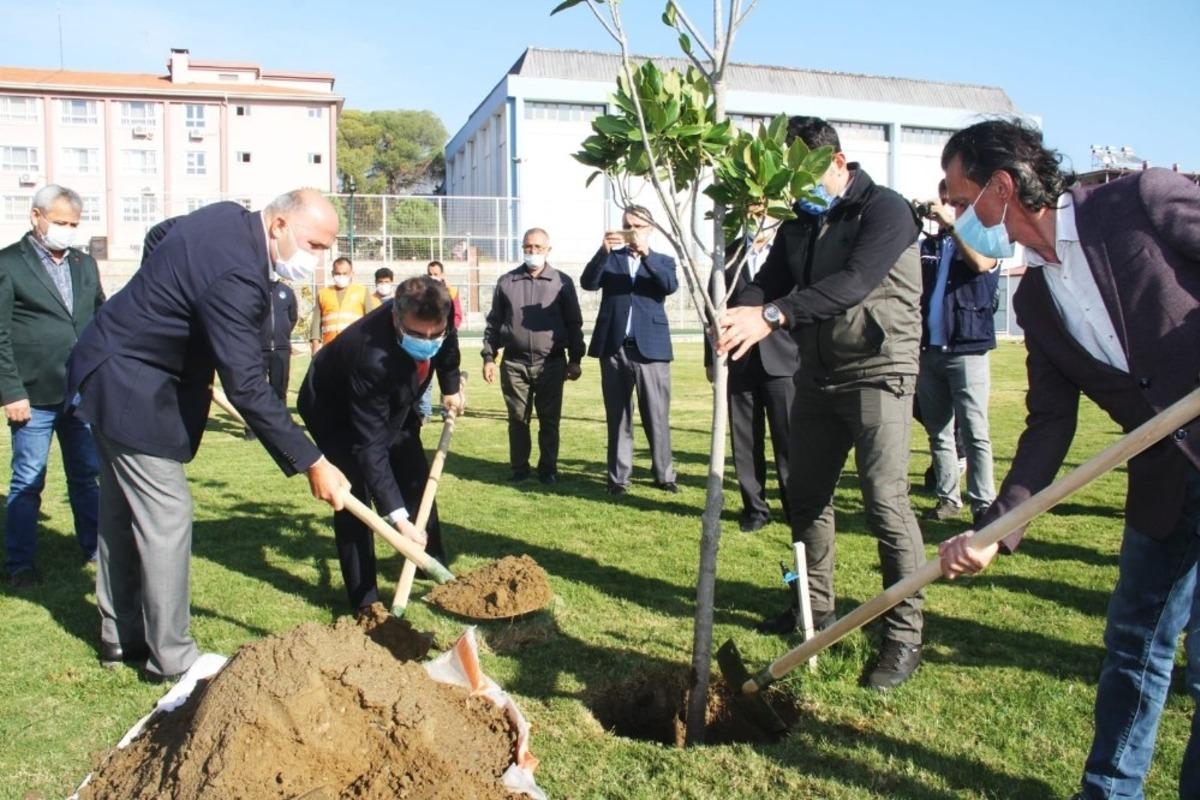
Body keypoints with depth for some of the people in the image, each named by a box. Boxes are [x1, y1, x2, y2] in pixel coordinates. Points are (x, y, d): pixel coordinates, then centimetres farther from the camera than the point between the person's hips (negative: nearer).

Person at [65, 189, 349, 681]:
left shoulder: (228, 217, -1)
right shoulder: (234, 276, -31)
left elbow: (158, 236, 19)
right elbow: (246, 387, -32)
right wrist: (311, 463, -30)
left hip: (111, 372, 10)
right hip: (132, 390, -10)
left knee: (123, 513, 16)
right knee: (167, 518, -4)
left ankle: (121, 635, 29)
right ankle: (171, 657, 8)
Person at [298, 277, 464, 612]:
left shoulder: (433, 320, -29)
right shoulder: (371, 358, -45)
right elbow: (370, 446, -42)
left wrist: (451, 386, 5)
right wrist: (399, 518, -44)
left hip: (391, 403, 7)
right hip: (334, 410, -6)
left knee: (417, 479, 11)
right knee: (354, 495, -15)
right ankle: (364, 599, -5)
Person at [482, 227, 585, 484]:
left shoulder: (562, 282, 4)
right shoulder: (506, 282, 7)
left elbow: (573, 323, 6)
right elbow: (494, 322, 10)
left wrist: (575, 359, 2)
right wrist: (489, 357, 4)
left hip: (551, 364, -1)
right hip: (514, 363, 1)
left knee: (549, 420, 4)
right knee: (518, 419, 7)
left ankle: (548, 468, 16)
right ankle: (519, 468, 19)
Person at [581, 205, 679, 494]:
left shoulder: (662, 261, 12)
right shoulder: (610, 259, 14)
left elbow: (671, 286, -9)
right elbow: (588, 282, -4)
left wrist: (646, 254, -20)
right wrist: (604, 251, -18)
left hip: (650, 348, -1)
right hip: (614, 348, 1)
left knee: (657, 417, 2)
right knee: (618, 417, 6)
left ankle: (664, 474, 12)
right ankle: (619, 476, 12)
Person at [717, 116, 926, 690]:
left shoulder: (885, 210, -11)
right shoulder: (798, 222, 12)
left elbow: (852, 284, -27)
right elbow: (769, 280, 4)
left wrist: (773, 315, -38)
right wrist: (737, 314, -19)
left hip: (878, 372, -7)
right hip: (818, 374, 8)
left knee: (885, 502, -9)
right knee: (806, 493, 12)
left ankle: (904, 636, 3)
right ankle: (814, 606, 29)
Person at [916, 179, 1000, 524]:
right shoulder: (927, 246, 16)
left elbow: (981, 263, -17)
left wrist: (951, 224, -16)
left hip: (967, 349, -4)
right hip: (929, 350, 5)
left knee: (974, 432, -7)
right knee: (938, 431, 8)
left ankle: (984, 504, -3)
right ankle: (948, 498, 16)